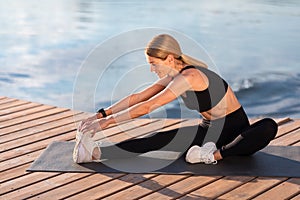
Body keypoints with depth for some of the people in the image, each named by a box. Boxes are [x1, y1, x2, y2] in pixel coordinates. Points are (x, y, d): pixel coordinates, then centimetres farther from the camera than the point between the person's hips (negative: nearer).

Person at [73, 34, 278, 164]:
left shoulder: (189, 77, -27)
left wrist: (107, 121, -27)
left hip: (236, 132, -6)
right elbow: (137, 97, 2)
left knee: (269, 126, -39)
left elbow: (147, 107, -29)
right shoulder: (173, 76, -1)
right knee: (160, 139, -17)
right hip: (210, 130, 6)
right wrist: (101, 114, -6)